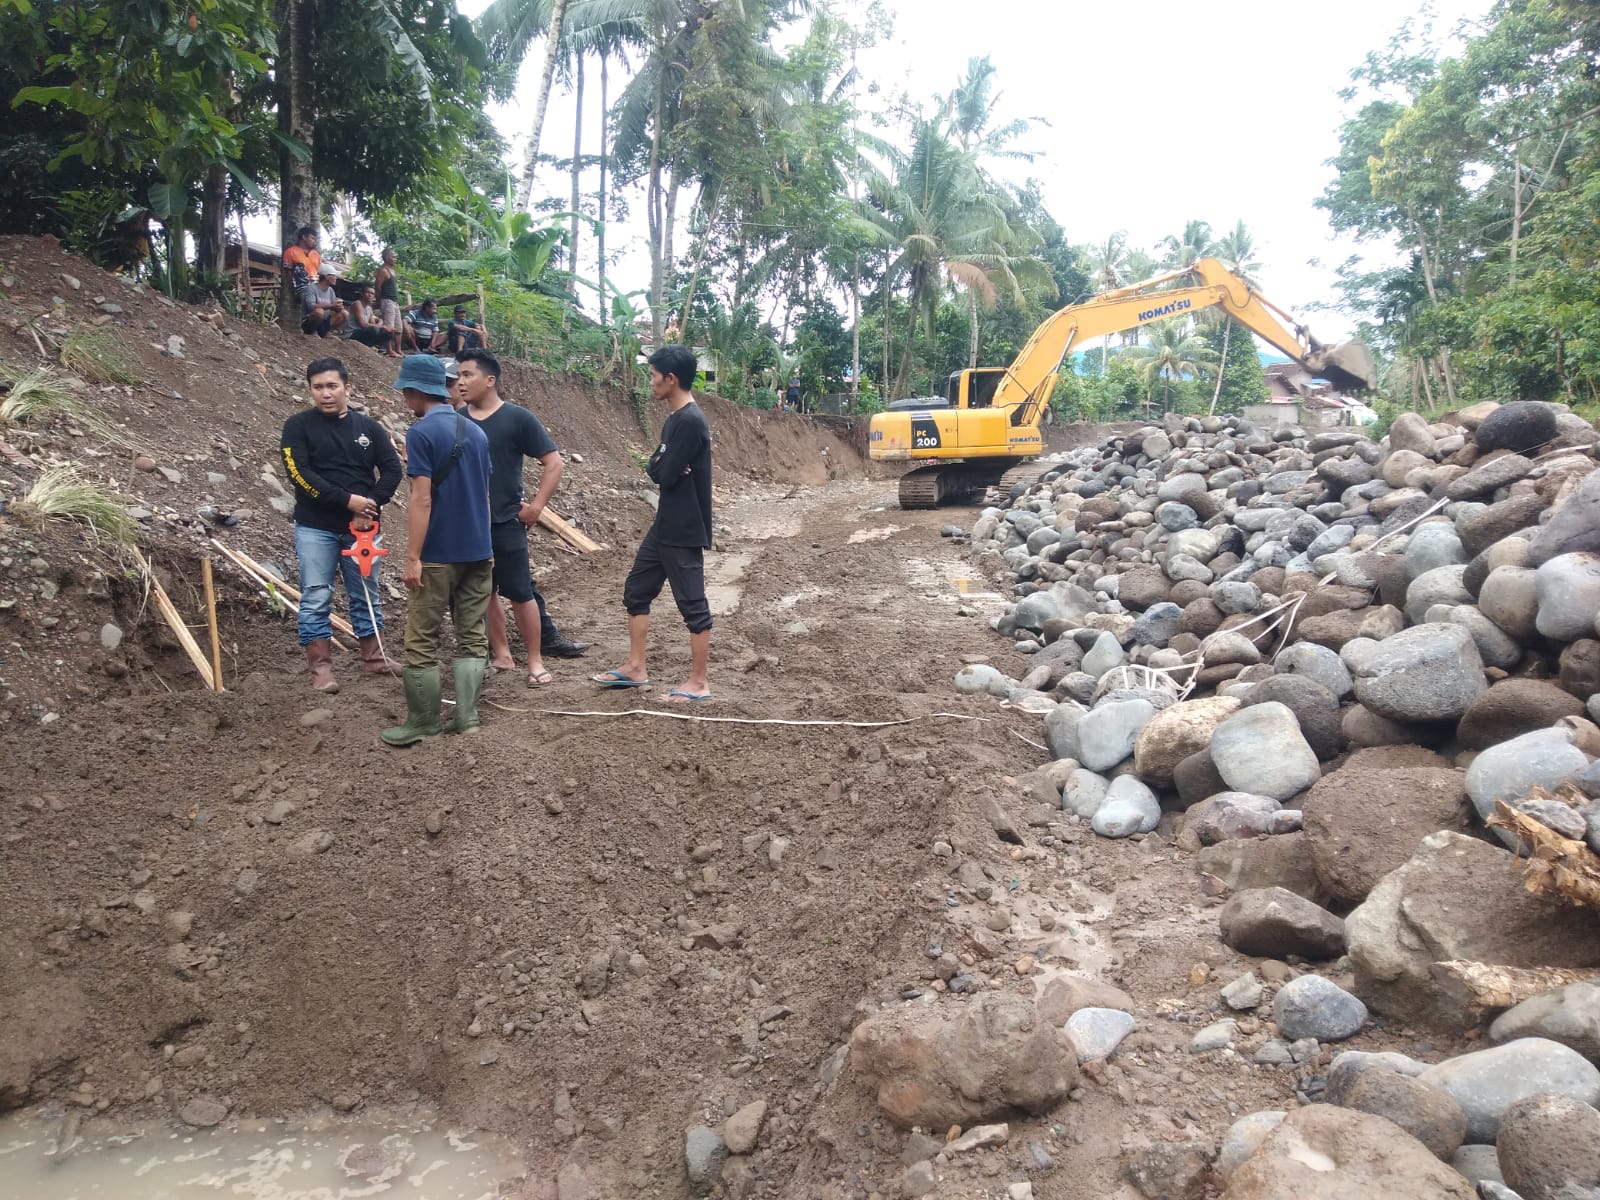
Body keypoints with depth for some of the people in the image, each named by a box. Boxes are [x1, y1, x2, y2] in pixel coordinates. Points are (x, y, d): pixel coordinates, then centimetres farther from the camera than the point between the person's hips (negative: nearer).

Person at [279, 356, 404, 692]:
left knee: (367, 595, 11)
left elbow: (392, 469, 3)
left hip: (361, 528, 3)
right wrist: (347, 500, -19)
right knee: (316, 598, -3)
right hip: (315, 528, -3)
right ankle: (321, 667, 3)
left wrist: (370, 506, -12)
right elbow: (299, 473, -13)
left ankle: (374, 658, 22)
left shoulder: (368, 426, 7)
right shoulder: (299, 425, -2)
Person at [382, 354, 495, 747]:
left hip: (439, 554, -7)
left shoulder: (421, 433, -12)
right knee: (472, 637, 10)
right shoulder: (475, 431, 9)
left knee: (422, 641, 4)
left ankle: (423, 723, 10)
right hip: (478, 552, 7)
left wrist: (412, 557, -15)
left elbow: (422, 499, -17)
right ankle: (466, 718, 10)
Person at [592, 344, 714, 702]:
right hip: (665, 526, 10)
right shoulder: (675, 419, 12)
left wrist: (663, 466, 0)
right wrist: (663, 466, -11)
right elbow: (657, 469, 9)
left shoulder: (690, 421, -19)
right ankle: (635, 669, 25)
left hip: (685, 531, -10)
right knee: (636, 590, 15)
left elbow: (665, 475, -20)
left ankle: (698, 683, 9)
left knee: (692, 604, -1)